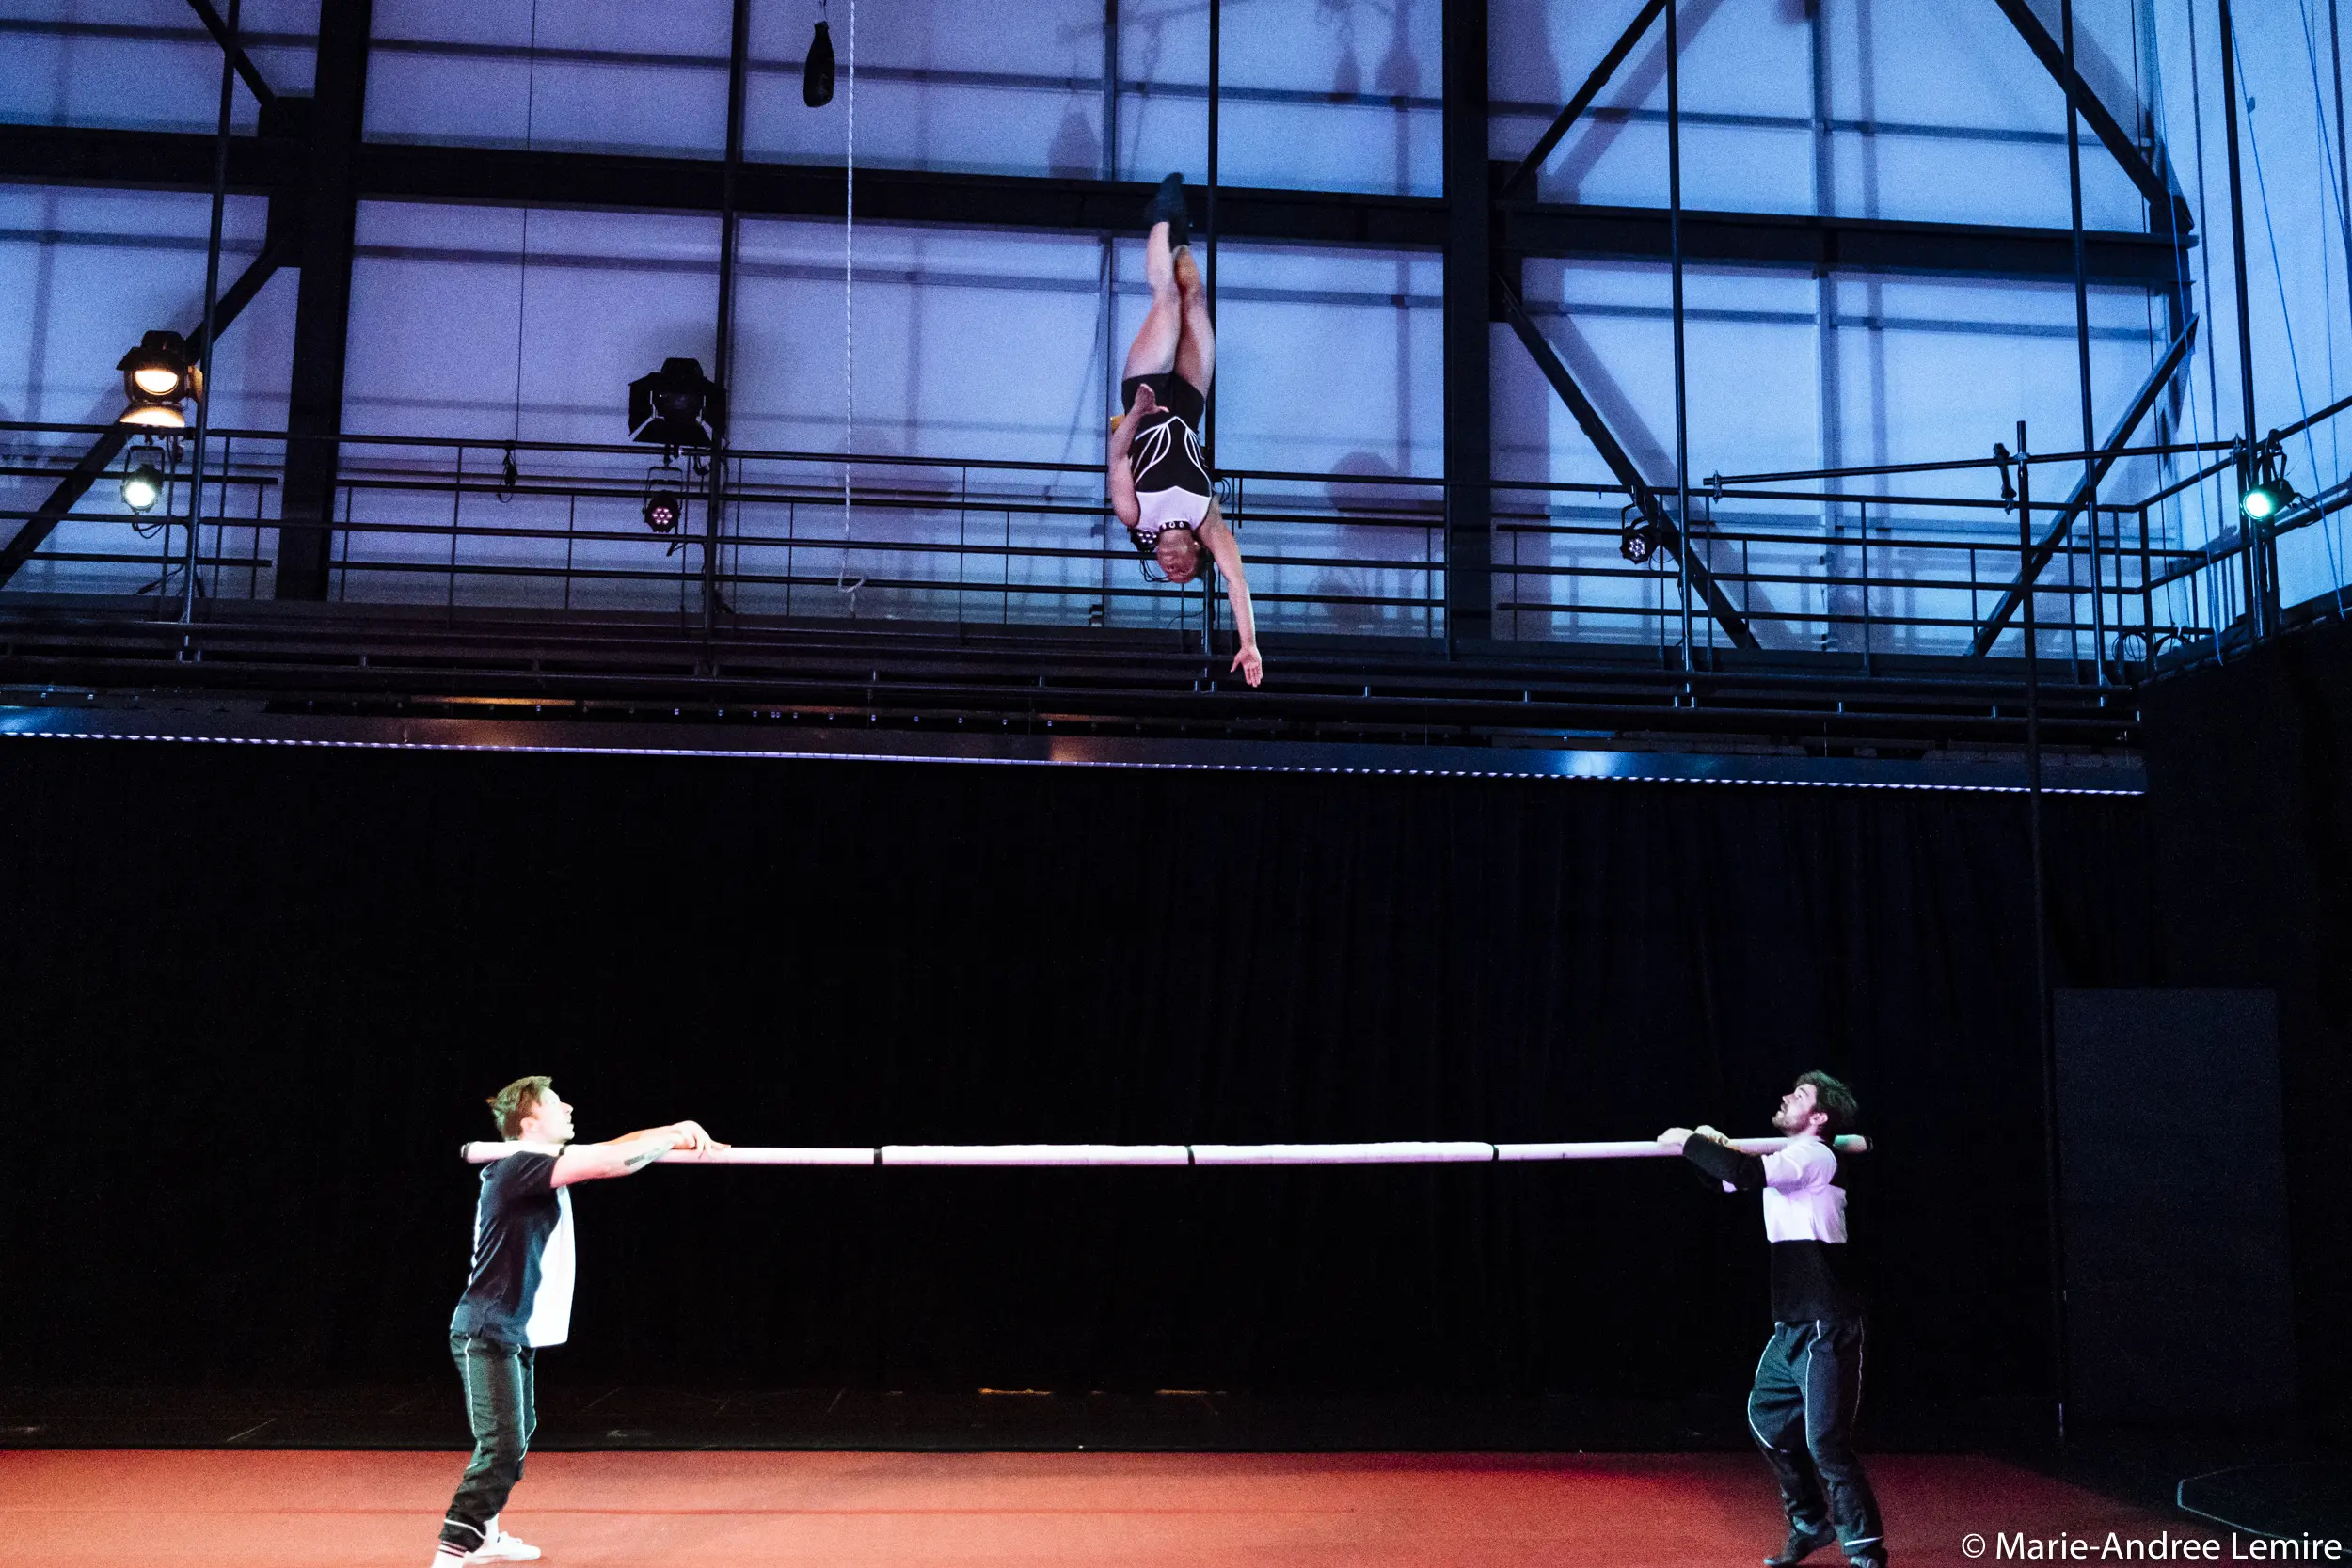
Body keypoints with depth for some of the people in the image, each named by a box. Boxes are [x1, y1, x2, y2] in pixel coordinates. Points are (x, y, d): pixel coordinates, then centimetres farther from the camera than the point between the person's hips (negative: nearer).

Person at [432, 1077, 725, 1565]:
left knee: (517, 1437, 22)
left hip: (516, 1333, 10)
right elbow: (610, 1161, -26)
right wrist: (675, 1137, -15)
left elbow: (610, 1152, 10)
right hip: (488, 1334, -10)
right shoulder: (519, 1167, -20)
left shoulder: (546, 1165, 8)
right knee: (501, 1447, -13)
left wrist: (675, 1132, -1)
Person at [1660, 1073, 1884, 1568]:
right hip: (1792, 1326, 9)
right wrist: (1712, 1145, 1)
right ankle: (1810, 1524, 30)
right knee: (1767, 1417, 15)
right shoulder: (1785, 1161, 14)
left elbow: (1747, 1172, -30)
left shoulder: (1815, 1157, -14)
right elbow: (1733, 1176, 21)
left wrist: (1689, 1141, -18)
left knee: (1825, 1442, -8)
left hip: (1827, 1329, -9)